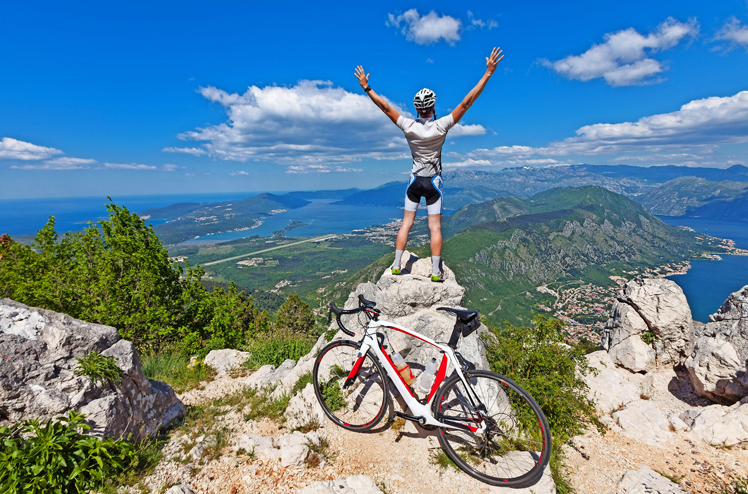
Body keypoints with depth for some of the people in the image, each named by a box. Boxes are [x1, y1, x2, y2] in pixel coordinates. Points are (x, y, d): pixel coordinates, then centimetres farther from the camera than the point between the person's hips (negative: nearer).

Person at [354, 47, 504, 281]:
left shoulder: (409, 127, -11)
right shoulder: (441, 126, -16)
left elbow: (385, 107, -4)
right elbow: (466, 103, -15)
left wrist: (366, 86, 5)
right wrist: (488, 73, -12)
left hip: (415, 181, 2)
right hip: (434, 182, -2)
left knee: (406, 223, 9)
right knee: (435, 227, 2)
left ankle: (396, 265, 13)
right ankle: (436, 271, 6)